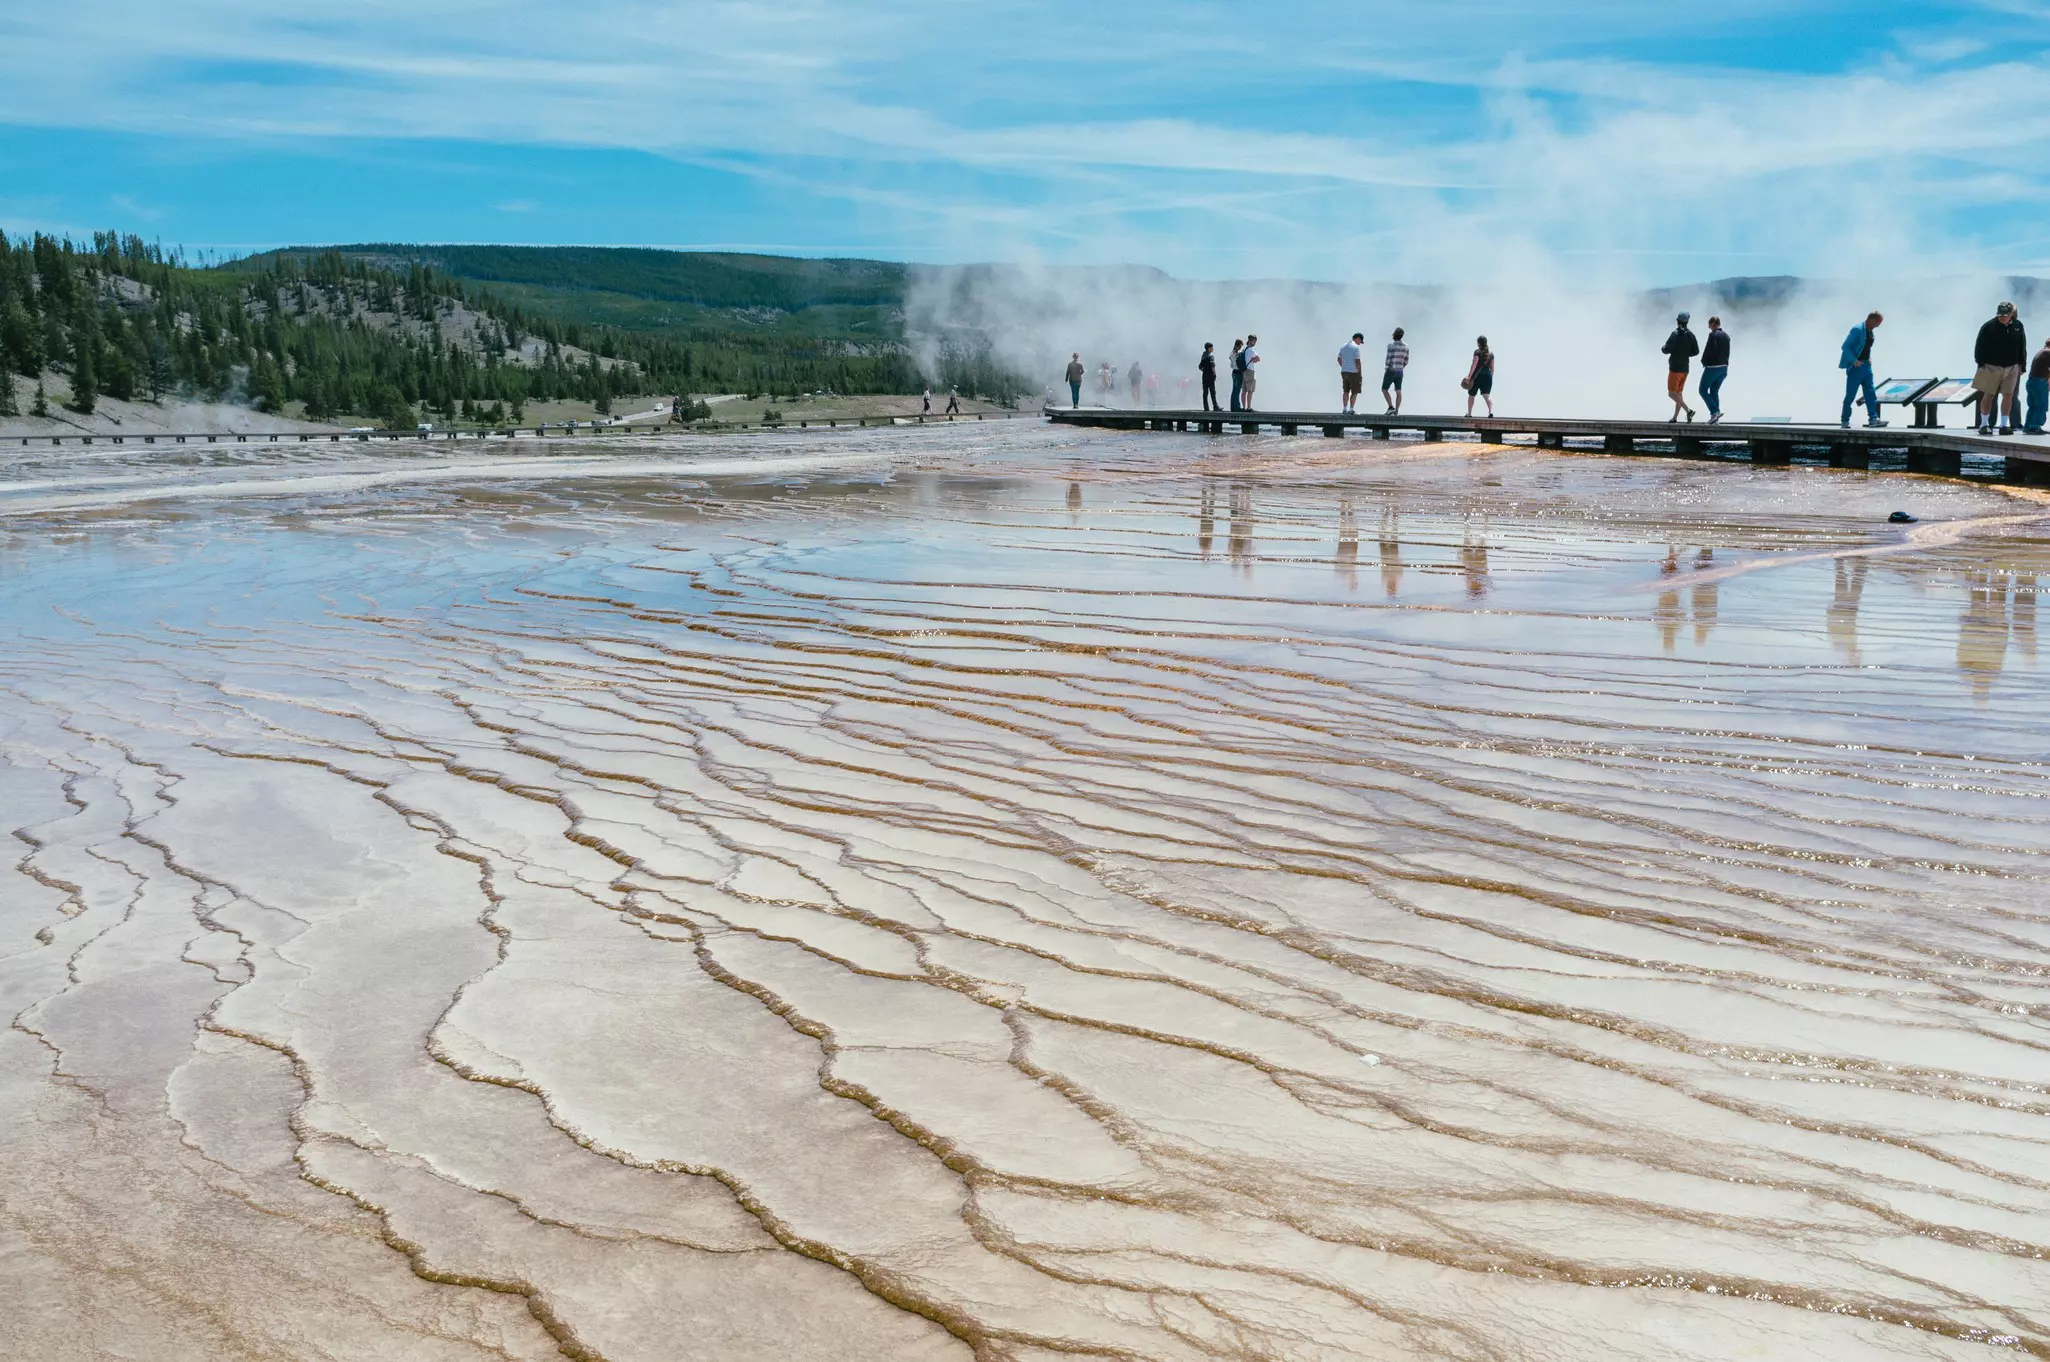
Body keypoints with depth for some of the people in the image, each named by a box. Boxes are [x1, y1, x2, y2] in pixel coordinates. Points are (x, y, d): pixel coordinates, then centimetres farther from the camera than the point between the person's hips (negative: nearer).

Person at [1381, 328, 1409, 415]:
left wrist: (1386, 369, -4)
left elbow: (1388, 359, -19)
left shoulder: (1391, 345, -17)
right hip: (1400, 372, 6)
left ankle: (1391, 407, -5)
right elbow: (1406, 361, 10)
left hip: (1391, 371, -6)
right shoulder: (1405, 347, 3)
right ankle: (1396, 411, 2)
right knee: (1398, 392, 5)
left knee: (1384, 390, 6)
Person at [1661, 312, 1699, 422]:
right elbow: (1696, 351, 7)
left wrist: (1662, 348, 2)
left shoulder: (1676, 334, -16)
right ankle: (1674, 417, 16)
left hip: (1675, 368, -7)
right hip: (1685, 368, 7)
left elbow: (1667, 350, -20)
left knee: (1671, 393, -5)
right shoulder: (1691, 335, 6)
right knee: (1679, 393, 15)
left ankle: (1688, 410, -20)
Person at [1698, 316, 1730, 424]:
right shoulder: (1726, 336, 10)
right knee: (1714, 391, 15)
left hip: (1712, 367, -8)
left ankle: (1715, 412, -13)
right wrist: (1725, 366, 14)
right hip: (1723, 367, 8)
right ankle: (1715, 418, 12)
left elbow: (1709, 350, -18)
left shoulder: (1713, 335, -14)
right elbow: (1727, 353, 12)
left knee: (1703, 390, 2)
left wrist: (1704, 362, -2)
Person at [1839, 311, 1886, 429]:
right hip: (1855, 366, -8)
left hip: (1866, 365, 8)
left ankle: (1873, 419, 5)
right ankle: (1845, 420, 7)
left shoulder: (1870, 331, 10)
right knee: (1850, 395, -1)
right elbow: (1845, 347, -19)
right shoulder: (1857, 330, -16)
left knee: (1870, 393, 4)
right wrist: (1854, 361, -24)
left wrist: (1869, 357, 9)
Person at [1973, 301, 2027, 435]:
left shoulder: (2018, 326, 4)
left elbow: (2022, 348, 12)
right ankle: (1984, 424, 7)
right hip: (1992, 367, -3)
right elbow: (1979, 347, -4)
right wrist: (1981, 364, -8)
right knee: (1989, 395, 0)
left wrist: (2022, 365, 11)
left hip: (2012, 367, 3)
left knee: (2008, 396, 2)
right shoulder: (1989, 327, -8)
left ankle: (2004, 425, 7)